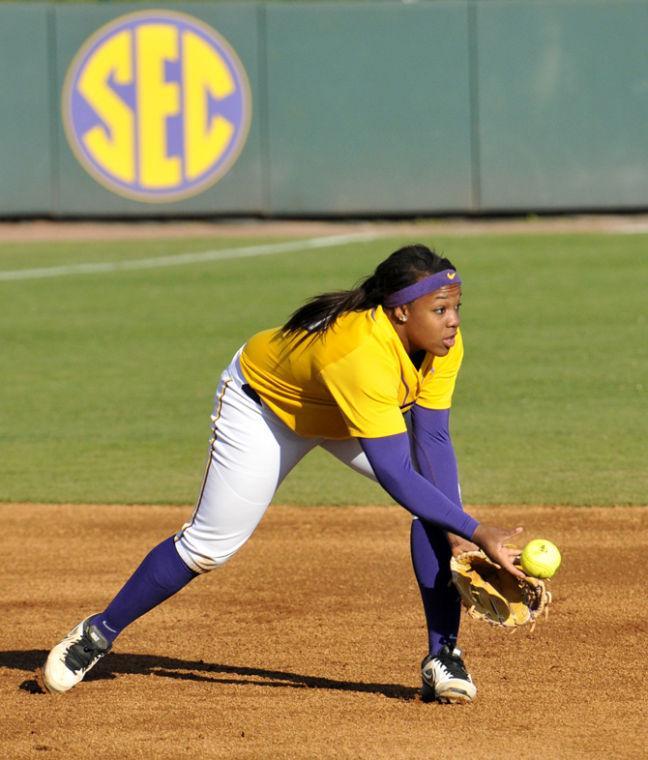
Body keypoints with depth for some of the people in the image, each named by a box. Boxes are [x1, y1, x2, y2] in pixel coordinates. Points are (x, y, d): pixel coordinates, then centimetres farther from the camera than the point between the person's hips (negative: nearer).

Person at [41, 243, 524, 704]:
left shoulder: (442, 341, -25)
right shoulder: (361, 352, -46)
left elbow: (433, 439, -23)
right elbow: (395, 475, -49)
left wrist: (456, 535, -34)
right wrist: (476, 532, -52)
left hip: (350, 410, 6)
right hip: (264, 401, -6)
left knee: (440, 496, -16)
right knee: (209, 544, 0)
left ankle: (442, 655, -8)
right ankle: (98, 634, 21)